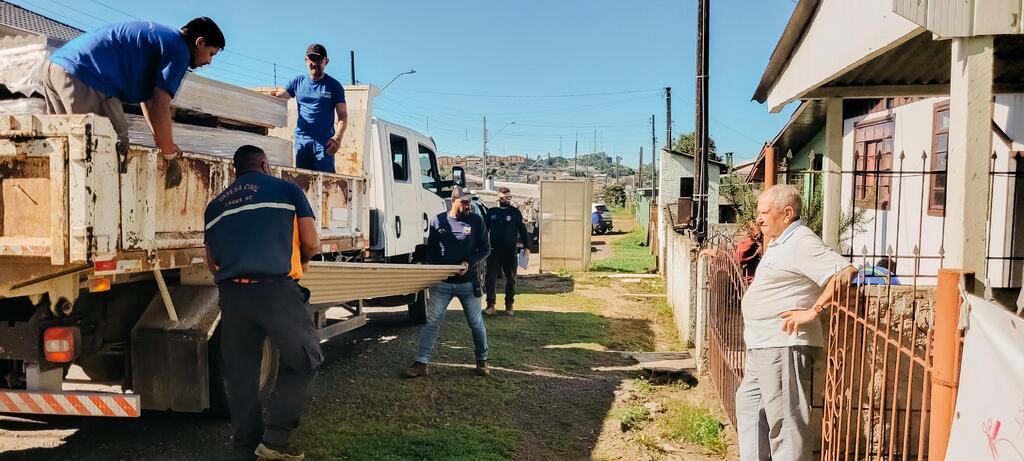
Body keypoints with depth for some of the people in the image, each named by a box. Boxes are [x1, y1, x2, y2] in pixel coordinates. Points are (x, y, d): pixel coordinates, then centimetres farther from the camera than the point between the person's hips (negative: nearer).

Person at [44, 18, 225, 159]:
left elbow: (148, 99, 29)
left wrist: (161, 141, 25)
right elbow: (160, 108, -12)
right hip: (83, 77, -11)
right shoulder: (178, 50, -5)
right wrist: (168, 152, 0)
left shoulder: (159, 36, 25)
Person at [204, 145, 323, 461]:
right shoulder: (287, 189, 9)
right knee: (305, 361, 9)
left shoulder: (216, 204, 22)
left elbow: (212, 263, 24)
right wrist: (296, 263, 25)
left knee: (239, 372, 13)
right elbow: (311, 244, 5)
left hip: (231, 294, 5)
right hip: (276, 290, -5)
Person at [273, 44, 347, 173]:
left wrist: (338, 137, -15)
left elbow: (342, 115, 0)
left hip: (324, 141, -3)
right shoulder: (298, 82, 14)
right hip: (301, 139, 4)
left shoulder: (334, 86, 5)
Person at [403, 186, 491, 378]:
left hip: (468, 282, 0)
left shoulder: (476, 221, -1)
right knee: (432, 322, -2)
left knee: (476, 323, 11)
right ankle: (421, 363, 0)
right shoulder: (438, 221, 1)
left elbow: (485, 249, 2)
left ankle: (482, 361, 28)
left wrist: (469, 263, -14)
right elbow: (430, 250, 10)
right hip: (442, 282, 0)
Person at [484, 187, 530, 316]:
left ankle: (509, 306, 18)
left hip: (511, 252, 0)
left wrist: (526, 246, -1)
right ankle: (490, 305, 8)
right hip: (494, 251, 1)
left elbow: (522, 230, 4)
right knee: (490, 279, -1)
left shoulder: (515, 212, 2)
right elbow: (484, 230, 11)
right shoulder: (491, 212, 5)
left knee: (511, 280, 7)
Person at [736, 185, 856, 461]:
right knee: (749, 407, 21)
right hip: (762, 346, 11)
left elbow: (846, 272, -26)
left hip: (783, 347, -11)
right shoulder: (777, 243, 16)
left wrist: (813, 311, -26)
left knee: (784, 419, -4)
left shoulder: (802, 242, -15)